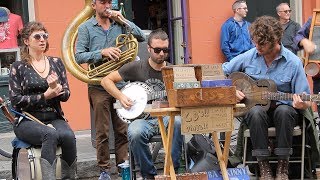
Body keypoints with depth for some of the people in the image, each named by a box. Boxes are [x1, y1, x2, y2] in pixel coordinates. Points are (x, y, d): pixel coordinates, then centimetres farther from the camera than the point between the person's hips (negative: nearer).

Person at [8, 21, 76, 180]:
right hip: (28, 120, -3)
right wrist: (45, 96, -13)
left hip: (55, 118, 3)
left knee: (68, 136, -30)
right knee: (50, 134, -35)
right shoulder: (18, 67, 3)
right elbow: (15, 100, -4)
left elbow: (65, 96, 7)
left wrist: (55, 88, -16)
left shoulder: (56, 63, 11)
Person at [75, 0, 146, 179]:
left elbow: (141, 37, 3)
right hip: (99, 86, -2)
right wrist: (102, 52, -17)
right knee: (102, 132, 3)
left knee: (123, 130, 5)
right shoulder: (86, 27, 3)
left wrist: (122, 20, -2)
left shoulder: (119, 24, 11)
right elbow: (79, 56, -5)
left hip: (120, 84, 3)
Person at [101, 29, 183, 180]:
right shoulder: (136, 68, 3)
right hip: (143, 118, -1)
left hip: (165, 117, 1)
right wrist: (121, 97, -7)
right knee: (135, 132, -36)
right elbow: (106, 80, 7)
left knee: (178, 121, -35)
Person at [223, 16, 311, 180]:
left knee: (284, 111, -36)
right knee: (256, 112, -34)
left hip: (283, 108, -1)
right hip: (256, 107, 1)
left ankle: (283, 166, -23)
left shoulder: (293, 63, -9)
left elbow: (306, 103, -8)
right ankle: (263, 166, -24)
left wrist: (301, 104, -31)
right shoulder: (248, 57, -3)